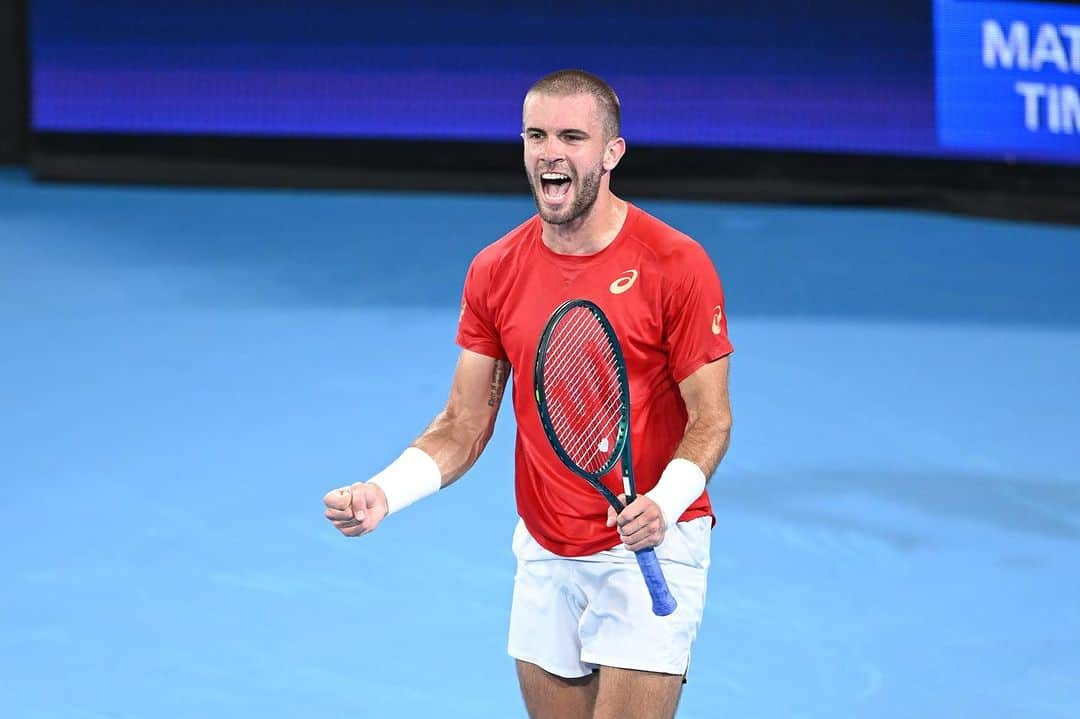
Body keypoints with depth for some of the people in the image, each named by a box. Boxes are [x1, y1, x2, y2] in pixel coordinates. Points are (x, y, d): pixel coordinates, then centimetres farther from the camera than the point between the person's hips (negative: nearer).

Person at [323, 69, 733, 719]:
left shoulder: (677, 265, -12)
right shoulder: (495, 272, 2)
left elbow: (711, 419, -10)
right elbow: (465, 425, 6)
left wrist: (664, 502, -29)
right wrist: (384, 494, -12)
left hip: (650, 549, -4)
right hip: (544, 558, 4)